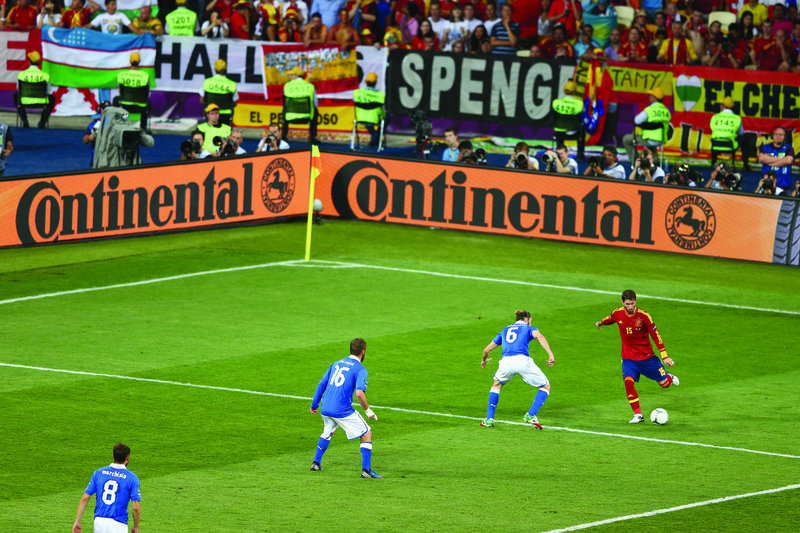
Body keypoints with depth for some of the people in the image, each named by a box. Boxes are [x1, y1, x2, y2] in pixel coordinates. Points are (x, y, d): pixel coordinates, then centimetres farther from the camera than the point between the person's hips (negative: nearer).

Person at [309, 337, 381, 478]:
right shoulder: (360, 369, -6)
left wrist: (314, 404, 26)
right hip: (343, 411, -7)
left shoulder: (336, 364, 15)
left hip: (325, 408, 7)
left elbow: (321, 384, 17)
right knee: (367, 434, 4)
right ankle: (366, 469, -4)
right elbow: (359, 393, -20)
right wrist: (368, 410, -7)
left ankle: (316, 463, 34)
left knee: (328, 431, 34)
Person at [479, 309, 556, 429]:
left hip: (506, 361, 3)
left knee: (497, 385, 33)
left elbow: (487, 350, 33)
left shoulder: (505, 330, 30)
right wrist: (550, 354, -16)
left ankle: (489, 419, 23)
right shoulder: (528, 328, 19)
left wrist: (484, 360, 55)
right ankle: (531, 415, -2)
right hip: (523, 360, -3)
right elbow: (539, 336, -7)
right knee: (545, 386, 15)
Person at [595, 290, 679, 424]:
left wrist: (665, 356, -18)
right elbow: (610, 319, 17)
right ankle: (638, 415, -10)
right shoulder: (618, 313, -8)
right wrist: (600, 323, 38)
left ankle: (669, 377, 44)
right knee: (628, 381, -20)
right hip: (629, 357, 2)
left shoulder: (644, 316, -18)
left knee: (664, 383, 5)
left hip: (647, 357, -2)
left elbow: (655, 336, -14)